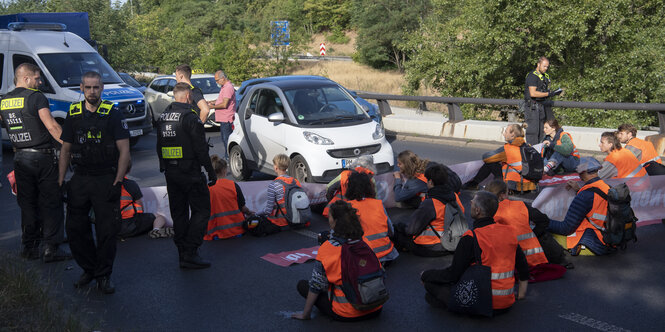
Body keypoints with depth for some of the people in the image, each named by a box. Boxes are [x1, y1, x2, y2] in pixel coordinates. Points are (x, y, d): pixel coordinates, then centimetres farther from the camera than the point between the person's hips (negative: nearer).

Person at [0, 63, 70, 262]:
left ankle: (29, 248, 20)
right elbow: (51, 126, -18)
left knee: (27, 205, 14)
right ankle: (51, 249, 1)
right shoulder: (36, 98, -11)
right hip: (43, 158, -6)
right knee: (51, 204, 1)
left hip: (20, 159, 6)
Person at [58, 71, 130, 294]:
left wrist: (118, 182, -13)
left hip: (106, 179, -4)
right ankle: (88, 269, 25)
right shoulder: (73, 114, 8)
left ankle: (104, 276, 13)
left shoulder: (113, 114, -4)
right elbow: (65, 149, 14)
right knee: (75, 229, 6)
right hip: (79, 179, 4)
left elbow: (124, 150, -6)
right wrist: (61, 180, 7)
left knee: (107, 231, -1)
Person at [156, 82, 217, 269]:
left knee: (178, 213, 14)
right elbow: (200, 149, -15)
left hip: (170, 174, 8)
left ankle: (182, 252, 19)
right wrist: (210, 171, -9)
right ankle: (190, 254, -7)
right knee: (201, 211, -2)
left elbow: (159, 148, 18)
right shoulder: (190, 117, -14)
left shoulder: (163, 117, 11)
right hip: (190, 173, -8)